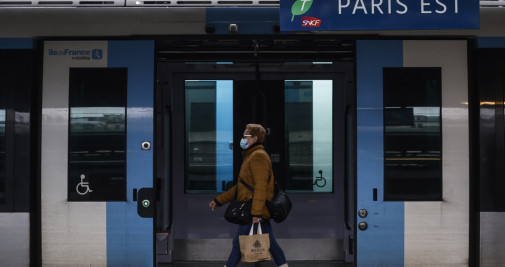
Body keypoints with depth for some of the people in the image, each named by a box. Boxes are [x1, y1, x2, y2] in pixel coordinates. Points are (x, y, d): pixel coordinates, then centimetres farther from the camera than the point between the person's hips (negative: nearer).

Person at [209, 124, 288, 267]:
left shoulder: (258, 156, -13)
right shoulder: (250, 156, 20)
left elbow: (261, 187, -22)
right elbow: (240, 187, 23)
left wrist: (256, 213, -26)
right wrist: (219, 200, 21)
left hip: (254, 212, -10)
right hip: (261, 211, 10)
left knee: (238, 242, -4)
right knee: (269, 242, 11)